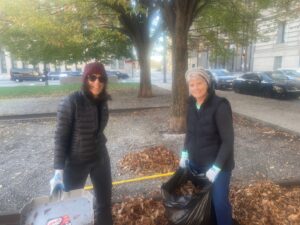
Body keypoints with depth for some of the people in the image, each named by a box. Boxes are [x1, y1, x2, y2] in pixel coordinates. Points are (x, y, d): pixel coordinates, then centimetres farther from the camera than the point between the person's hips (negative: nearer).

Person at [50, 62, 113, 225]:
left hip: (100, 157, 5)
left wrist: (99, 147, 16)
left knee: (105, 200, 17)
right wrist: (59, 171, -21)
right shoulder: (71, 102, -20)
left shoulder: (102, 101, -2)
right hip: (76, 161, -5)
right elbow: (61, 137, -18)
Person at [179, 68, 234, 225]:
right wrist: (185, 153, 4)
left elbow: (228, 140, -20)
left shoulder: (220, 106, -21)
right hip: (195, 162, 6)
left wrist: (216, 167, -21)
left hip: (218, 164, -6)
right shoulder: (191, 103, -2)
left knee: (219, 202, 5)